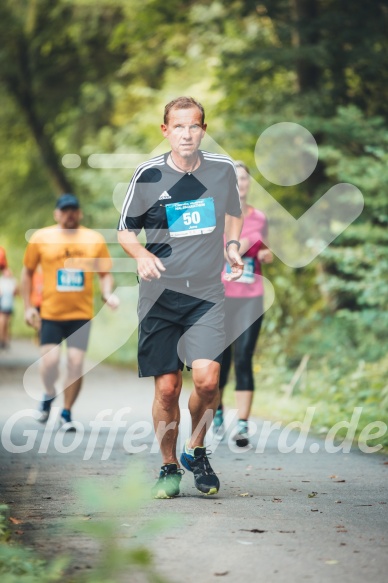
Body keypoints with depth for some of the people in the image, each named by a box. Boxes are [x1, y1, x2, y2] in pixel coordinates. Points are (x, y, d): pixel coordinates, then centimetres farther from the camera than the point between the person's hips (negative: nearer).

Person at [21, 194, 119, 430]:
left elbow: (105, 273, 11)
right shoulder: (41, 238, 2)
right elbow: (28, 271, 10)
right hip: (50, 313, -1)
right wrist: (28, 306, 5)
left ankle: (67, 413, 12)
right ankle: (49, 394, 19)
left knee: (76, 363, -6)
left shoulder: (95, 239, 4)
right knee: (50, 360, -14)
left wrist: (107, 294, -8)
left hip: (81, 313, 1)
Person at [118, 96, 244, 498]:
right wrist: (142, 255, -14)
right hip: (160, 295, 0)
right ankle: (169, 467, 20)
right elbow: (125, 231, 6)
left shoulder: (222, 170, 2)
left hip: (207, 293, 1)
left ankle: (196, 451, 11)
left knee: (206, 377, -16)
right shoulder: (148, 175, -4)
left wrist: (232, 247, 4)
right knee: (167, 387, 0)